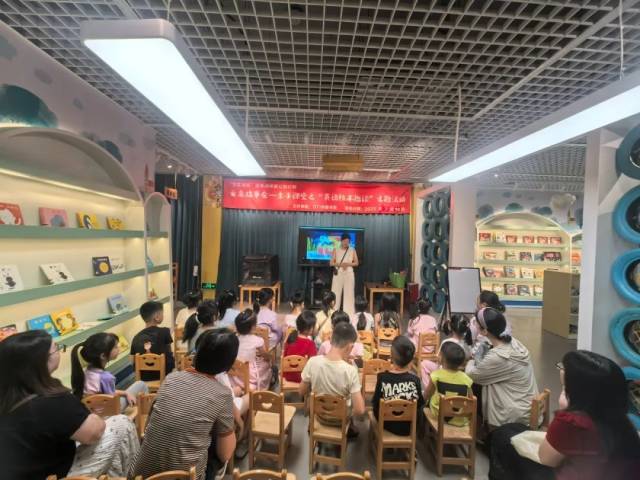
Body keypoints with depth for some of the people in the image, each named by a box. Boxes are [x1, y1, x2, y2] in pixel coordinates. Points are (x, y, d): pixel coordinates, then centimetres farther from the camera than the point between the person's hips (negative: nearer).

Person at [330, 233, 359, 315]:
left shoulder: (352, 250, 5)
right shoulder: (336, 250, 2)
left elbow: (357, 263, 5)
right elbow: (331, 263, -1)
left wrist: (348, 264, -13)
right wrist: (340, 264, -19)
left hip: (349, 274, 1)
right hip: (338, 273, -1)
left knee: (349, 293, 0)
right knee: (336, 293, -1)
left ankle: (348, 314, 7)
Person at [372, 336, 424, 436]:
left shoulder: (382, 377, -22)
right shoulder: (415, 380, -20)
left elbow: (375, 404, -11)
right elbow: (420, 404, -5)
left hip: (387, 424, 0)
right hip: (408, 427, 1)